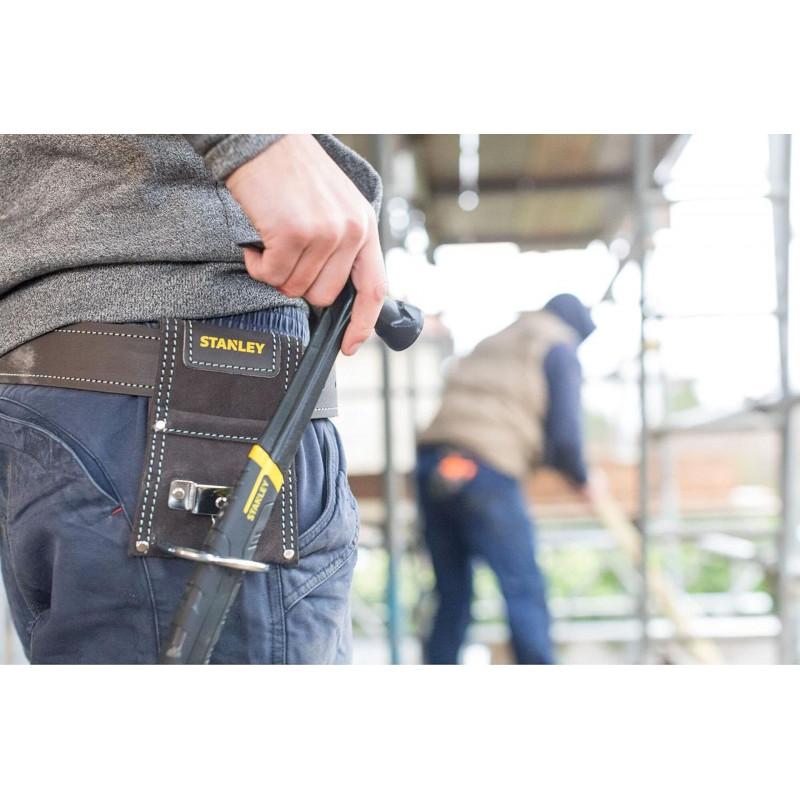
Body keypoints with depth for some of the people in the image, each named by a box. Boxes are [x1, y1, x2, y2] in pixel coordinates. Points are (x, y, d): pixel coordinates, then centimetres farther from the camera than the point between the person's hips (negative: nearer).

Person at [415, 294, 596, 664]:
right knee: (525, 592, -1)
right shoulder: (560, 351, 10)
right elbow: (565, 433, -1)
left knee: (452, 597, 12)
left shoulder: (492, 343, 29)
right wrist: (581, 478, 17)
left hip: (432, 462, 7)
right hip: (487, 471, -6)